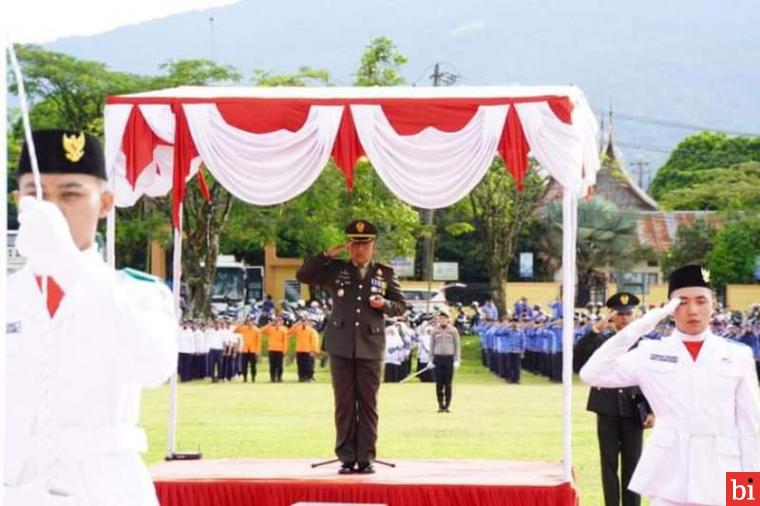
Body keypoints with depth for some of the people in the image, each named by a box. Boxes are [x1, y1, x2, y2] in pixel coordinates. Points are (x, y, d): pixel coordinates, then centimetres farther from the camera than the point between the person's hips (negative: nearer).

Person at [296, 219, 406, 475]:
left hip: (370, 348, 0)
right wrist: (328, 254, -4)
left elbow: (401, 306, 11)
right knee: (344, 405, 2)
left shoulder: (385, 273, 8)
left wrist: (384, 304, -10)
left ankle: (366, 458, 6)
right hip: (341, 346, 0)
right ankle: (347, 458, 7)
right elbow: (302, 275, 2)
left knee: (368, 405, 1)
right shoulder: (336, 270, 8)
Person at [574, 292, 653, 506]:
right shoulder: (600, 340, 4)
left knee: (632, 464, 4)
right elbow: (577, 360, -12)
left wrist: (651, 411, -3)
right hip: (608, 410, 1)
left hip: (633, 411, -1)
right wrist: (595, 330, -18)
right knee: (609, 463, 5)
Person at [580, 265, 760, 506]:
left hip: (720, 479, 1)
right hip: (667, 477, 0)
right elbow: (592, 374, -7)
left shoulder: (738, 355, 5)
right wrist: (639, 327, -11)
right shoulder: (651, 353, 3)